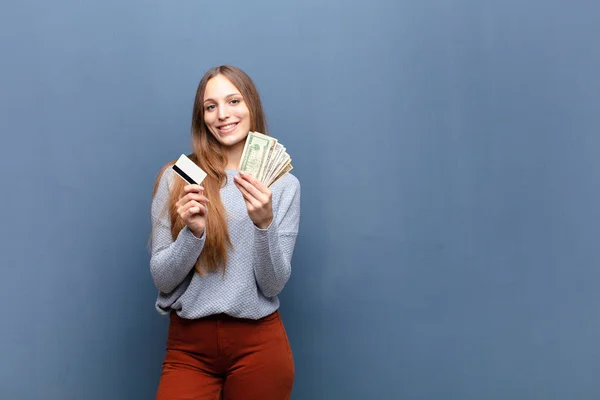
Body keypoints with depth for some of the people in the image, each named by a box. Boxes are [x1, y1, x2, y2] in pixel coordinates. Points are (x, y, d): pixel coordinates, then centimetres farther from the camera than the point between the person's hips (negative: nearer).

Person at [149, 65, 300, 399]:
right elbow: (162, 279, -1)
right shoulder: (176, 178, -1)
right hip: (189, 346, 0)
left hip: (259, 344, 0)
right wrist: (192, 232, -18)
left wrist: (264, 223, -20)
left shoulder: (283, 184, -1)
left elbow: (274, 285, -4)